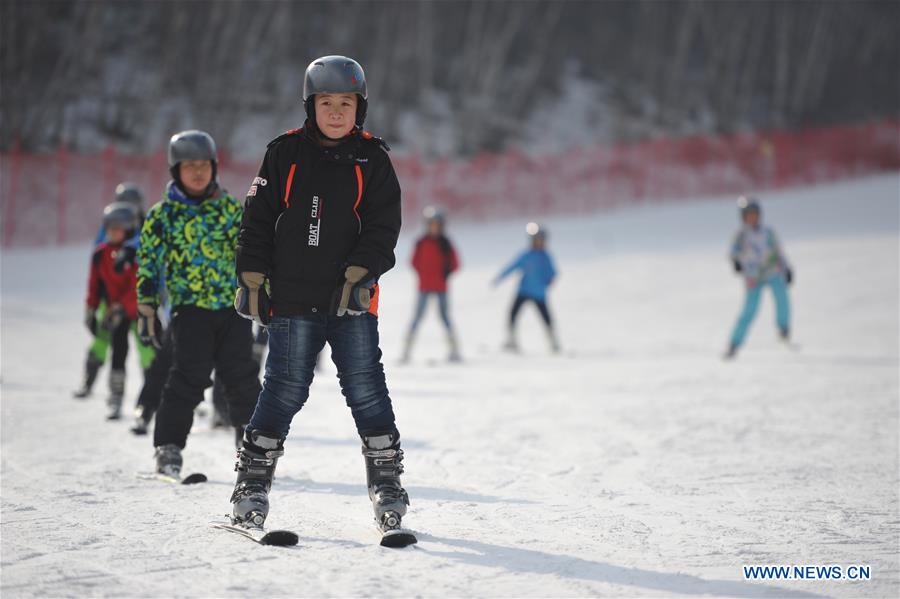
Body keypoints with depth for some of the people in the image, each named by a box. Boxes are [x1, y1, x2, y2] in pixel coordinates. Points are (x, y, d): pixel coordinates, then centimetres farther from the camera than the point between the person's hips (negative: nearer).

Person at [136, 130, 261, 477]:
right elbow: (148, 264, 3)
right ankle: (168, 448, -4)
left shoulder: (230, 208, 10)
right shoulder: (163, 215, 2)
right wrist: (147, 309, -1)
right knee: (189, 378, -12)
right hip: (190, 308, -3)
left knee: (242, 379, 2)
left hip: (233, 307, 3)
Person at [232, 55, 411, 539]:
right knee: (285, 390, -2)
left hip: (352, 300, 1)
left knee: (366, 388, -1)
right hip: (292, 299, 0)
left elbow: (383, 227, 1)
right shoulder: (284, 154, 5)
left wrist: (359, 274, -12)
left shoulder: (373, 160, 6)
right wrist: (251, 280, 1)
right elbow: (257, 221, 7)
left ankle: (386, 483, 9)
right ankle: (252, 483, 7)